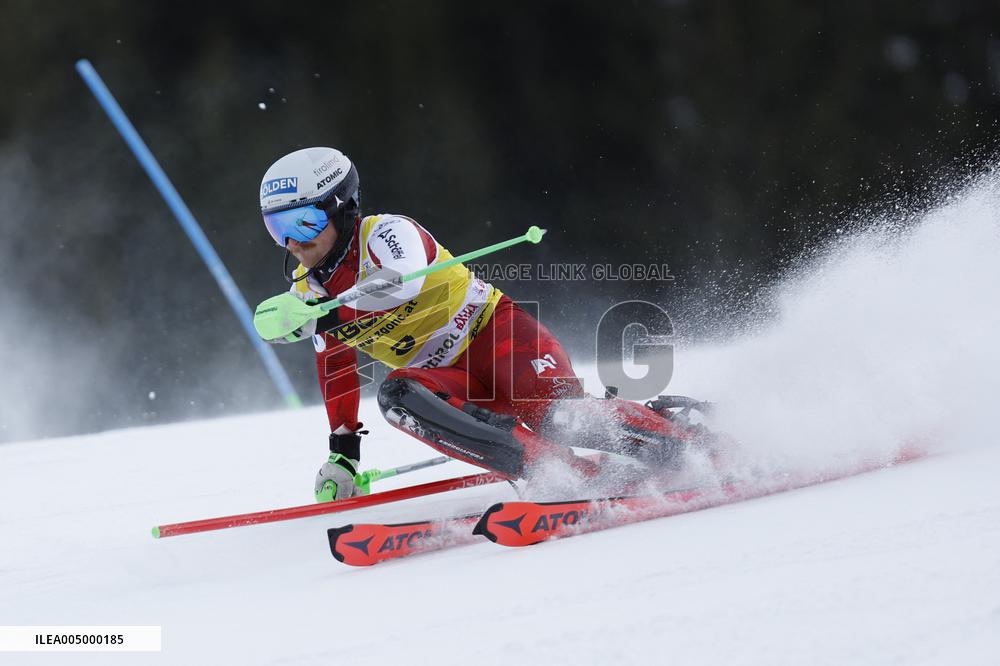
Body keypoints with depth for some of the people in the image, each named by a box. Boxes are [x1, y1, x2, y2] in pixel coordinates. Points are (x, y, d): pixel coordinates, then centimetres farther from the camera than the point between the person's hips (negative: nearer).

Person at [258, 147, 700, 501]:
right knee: (397, 395, -29)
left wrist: (313, 314, -42)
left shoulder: (386, 232, -13)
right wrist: (342, 454, 17)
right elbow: (335, 371, 22)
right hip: (456, 383, 6)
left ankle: (688, 441, -14)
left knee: (553, 412, -33)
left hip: (493, 331, -6)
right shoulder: (308, 288, 10)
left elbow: (401, 284, -36)